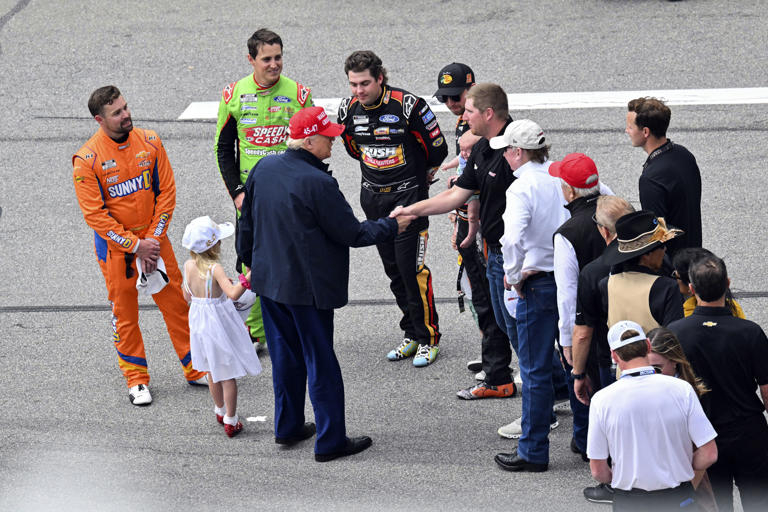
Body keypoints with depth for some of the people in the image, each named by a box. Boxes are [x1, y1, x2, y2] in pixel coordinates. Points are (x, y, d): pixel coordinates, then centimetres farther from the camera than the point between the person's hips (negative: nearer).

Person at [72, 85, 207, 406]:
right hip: (114, 245, -3)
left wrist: (154, 240, -9)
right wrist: (134, 246, -16)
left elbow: (166, 192, -1)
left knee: (175, 302, 7)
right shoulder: (87, 160, -16)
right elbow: (94, 214, -15)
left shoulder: (149, 143, -5)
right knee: (124, 310, 7)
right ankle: (136, 379, 20)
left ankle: (195, 368, 20)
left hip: (153, 238, 3)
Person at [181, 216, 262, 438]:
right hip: (219, 323, -6)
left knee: (212, 370, 24)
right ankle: (230, 421, 9)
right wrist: (246, 278, -39)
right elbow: (233, 294, -38)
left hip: (200, 323, 6)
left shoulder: (189, 265, -5)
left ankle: (220, 410, 40)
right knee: (228, 374, 5)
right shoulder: (214, 269, -24)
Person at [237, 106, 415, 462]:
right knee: (321, 363, 2)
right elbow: (352, 234, -16)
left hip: (268, 280, 7)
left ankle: (287, 426, 30)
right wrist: (391, 226, -1)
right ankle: (330, 441, 8)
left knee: (284, 353, 20)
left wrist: (250, 260, 26)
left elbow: (248, 221, 12)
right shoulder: (318, 183, -23)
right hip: (307, 286, -7)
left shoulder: (263, 169, 0)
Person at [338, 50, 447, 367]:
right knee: (393, 269, 10)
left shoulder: (408, 106, -18)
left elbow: (437, 148, -6)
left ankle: (429, 338, 3)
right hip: (373, 198, 5)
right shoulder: (348, 109, -2)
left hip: (409, 197, -5)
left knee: (412, 268, -8)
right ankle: (412, 334, 21)